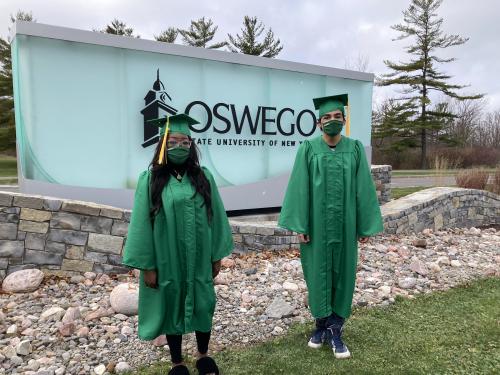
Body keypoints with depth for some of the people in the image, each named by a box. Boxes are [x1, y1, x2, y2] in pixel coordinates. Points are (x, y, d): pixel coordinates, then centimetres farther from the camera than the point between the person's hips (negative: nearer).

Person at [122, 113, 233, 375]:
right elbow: (142, 223, -7)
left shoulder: (203, 177, -2)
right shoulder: (150, 179, -8)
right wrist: (147, 265, -8)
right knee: (172, 308, 13)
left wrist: (217, 256, 3)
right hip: (167, 261, -2)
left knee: (202, 305, 14)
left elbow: (216, 216, 2)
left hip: (199, 260, 2)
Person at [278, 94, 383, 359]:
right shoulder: (308, 149, -2)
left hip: (344, 223, 1)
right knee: (318, 271, 9)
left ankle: (334, 330, 20)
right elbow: (300, 188, -5)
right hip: (316, 224, -1)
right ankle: (322, 324, 27)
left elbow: (363, 189, 2)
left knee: (342, 272, 7)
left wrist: (365, 226, 0)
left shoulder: (355, 149, 1)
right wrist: (300, 225, -9)